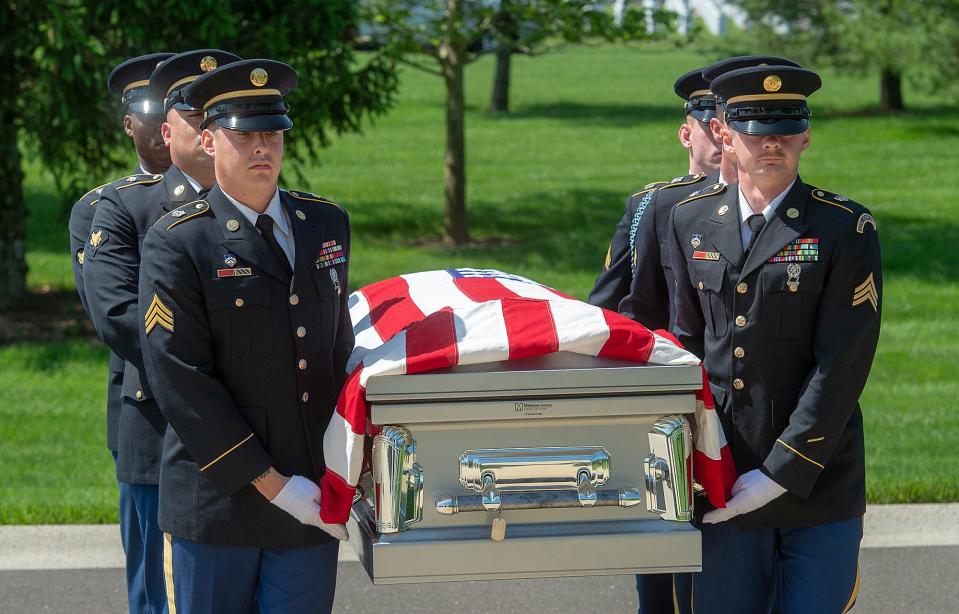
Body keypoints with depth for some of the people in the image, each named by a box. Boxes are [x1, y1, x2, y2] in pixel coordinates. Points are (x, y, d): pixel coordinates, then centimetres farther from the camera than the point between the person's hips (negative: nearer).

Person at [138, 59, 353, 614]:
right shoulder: (175, 243, -8)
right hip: (216, 500, -4)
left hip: (312, 500, 4)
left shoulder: (327, 224, 10)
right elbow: (180, 381, -14)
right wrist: (272, 484, -15)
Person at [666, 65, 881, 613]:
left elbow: (841, 366, -11)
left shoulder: (846, 229, -6)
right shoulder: (690, 222, 8)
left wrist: (780, 473, -15)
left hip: (818, 482, -3)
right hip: (725, 478, 3)